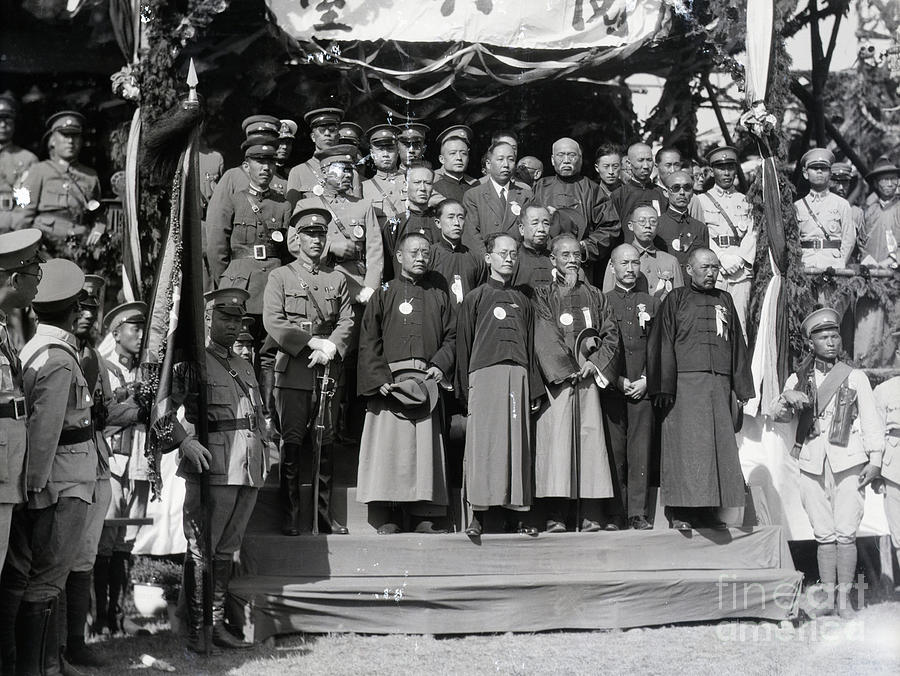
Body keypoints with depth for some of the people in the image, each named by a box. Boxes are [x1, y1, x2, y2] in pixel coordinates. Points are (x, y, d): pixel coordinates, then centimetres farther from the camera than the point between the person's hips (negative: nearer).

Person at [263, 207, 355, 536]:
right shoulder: (279, 276, 8)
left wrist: (331, 348, -10)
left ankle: (323, 513, 9)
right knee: (291, 442, -6)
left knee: (325, 443, 4)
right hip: (293, 371, -3)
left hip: (328, 370, 3)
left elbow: (347, 321, 8)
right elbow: (273, 322, -3)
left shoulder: (337, 279, 17)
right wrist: (311, 342, -11)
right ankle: (290, 514, -1)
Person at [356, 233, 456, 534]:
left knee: (426, 444, -2)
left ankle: (423, 514, 0)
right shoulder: (384, 294, 10)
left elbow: (452, 337, 15)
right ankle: (391, 515, -4)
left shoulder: (439, 297, 19)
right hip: (389, 381, -2)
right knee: (389, 443, -7)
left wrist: (440, 365, -4)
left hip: (428, 381, 2)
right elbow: (368, 341, 3)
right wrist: (381, 378, -10)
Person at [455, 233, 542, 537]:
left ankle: (518, 509, 4)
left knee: (518, 441, 1)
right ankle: (478, 514, -7)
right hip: (484, 373, -3)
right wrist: (464, 389, -1)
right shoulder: (475, 298, 9)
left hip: (518, 375, 3)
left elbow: (530, 347, 18)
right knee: (483, 442, -7)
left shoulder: (522, 301, 19)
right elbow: (463, 345, 6)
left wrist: (534, 388, 11)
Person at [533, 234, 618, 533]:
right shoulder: (542, 296, 8)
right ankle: (555, 516, -9)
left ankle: (591, 515, -4)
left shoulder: (594, 296, 19)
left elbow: (611, 335, 12)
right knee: (557, 437, -9)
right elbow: (546, 339, -3)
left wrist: (594, 362, -4)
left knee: (590, 436, -5)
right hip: (557, 377, -3)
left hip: (590, 376, 3)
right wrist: (573, 366, -10)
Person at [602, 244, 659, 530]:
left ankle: (638, 514, 0)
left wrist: (645, 380, -3)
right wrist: (618, 380, -6)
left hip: (643, 387, 1)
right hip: (611, 388, -1)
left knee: (641, 453, -2)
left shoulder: (651, 303, 15)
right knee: (615, 453, -3)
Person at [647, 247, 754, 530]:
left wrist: (741, 387, 12)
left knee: (718, 444, 2)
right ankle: (681, 512, -4)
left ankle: (709, 510, 8)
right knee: (686, 444, -7)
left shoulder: (724, 300, 17)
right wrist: (664, 387, -11)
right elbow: (663, 345, -2)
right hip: (685, 383, -4)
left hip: (719, 384, 4)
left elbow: (737, 344, 18)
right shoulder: (676, 299, 5)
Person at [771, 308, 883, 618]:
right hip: (813, 464, 2)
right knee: (824, 534, 3)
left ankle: (844, 598, -1)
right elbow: (777, 415, 4)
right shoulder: (799, 379, 12)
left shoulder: (855, 377, 7)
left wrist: (875, 459, -2)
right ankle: (828, 596, 9)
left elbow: (871, 420, 7)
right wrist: (787, 399, -18)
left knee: (845, 533, -6)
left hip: (848, 463, -2)